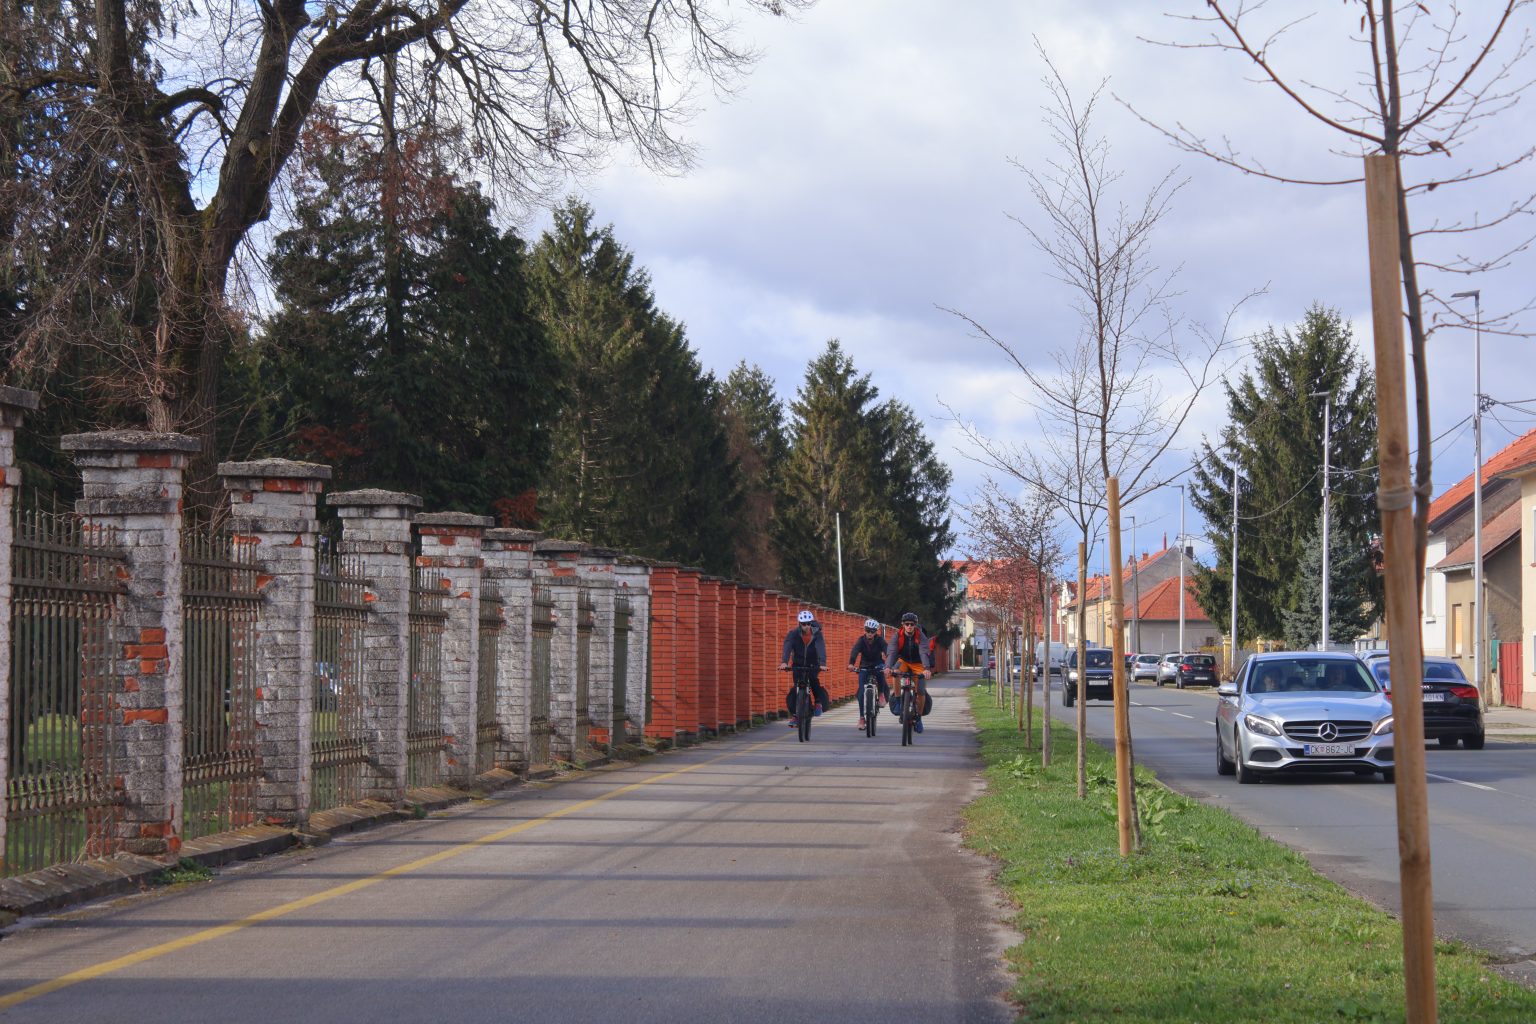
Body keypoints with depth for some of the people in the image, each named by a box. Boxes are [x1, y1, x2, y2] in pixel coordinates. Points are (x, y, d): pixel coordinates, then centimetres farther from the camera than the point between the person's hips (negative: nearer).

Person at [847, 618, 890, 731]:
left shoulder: (880, 640, -16)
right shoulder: (861, 640, -16)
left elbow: (887, 652, -30)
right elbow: (854, 652, -32)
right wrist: (851, 664, -51)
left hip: (877, 665, -1)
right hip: (864, 667, 1)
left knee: (881, 671, -37)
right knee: (862, 692, -11)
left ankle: (882, 694, -12)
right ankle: (862, 717, -2)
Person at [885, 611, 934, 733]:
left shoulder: (920, 637, -21)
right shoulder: (898, 636, -17)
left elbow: (924, 653, -34)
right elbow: (892, 652, -29)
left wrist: (927, 668, -52)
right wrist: (888, 666, -47)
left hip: (917, 664, -1)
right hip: (904, 661, 1)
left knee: (920, 691, -10)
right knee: (896, 671, -34)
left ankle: (918, 717, 11)